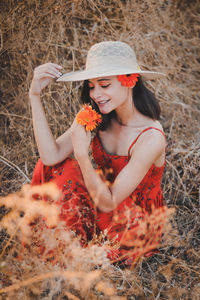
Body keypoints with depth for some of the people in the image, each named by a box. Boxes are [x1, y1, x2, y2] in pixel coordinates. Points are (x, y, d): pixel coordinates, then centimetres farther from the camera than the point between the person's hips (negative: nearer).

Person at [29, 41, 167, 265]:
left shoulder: (151, 138, -29)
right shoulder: (96, 116, -10)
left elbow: (107, 203, -26)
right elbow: (51, 156, -18)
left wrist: (82, 153, -36)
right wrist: (35, 95, -22)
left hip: (136, 228, -5)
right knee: (52, 167, -13)